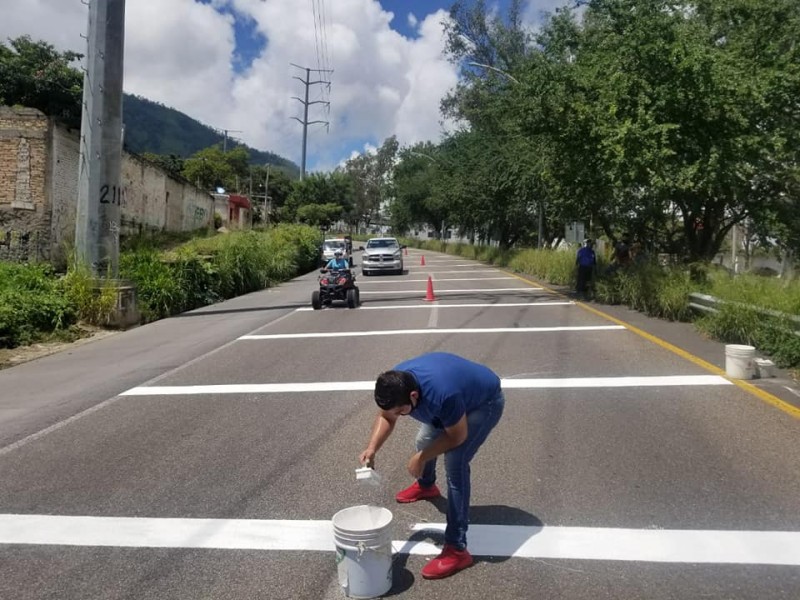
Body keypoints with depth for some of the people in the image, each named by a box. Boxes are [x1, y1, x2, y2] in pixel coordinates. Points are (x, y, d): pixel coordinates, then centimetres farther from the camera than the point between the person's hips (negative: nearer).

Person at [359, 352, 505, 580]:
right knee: (424, 440, 21)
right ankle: (426, 486, 55)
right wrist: (372, 448, -21)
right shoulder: (395, 384, -24)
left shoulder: (442, 394, -45)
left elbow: (457, 436, -28)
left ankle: (457, 549, -13)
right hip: (456, 399, 7)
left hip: (485, 402, -7)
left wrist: (421, 458, -20)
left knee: (455, 463, -20)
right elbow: (385, 417, -5)